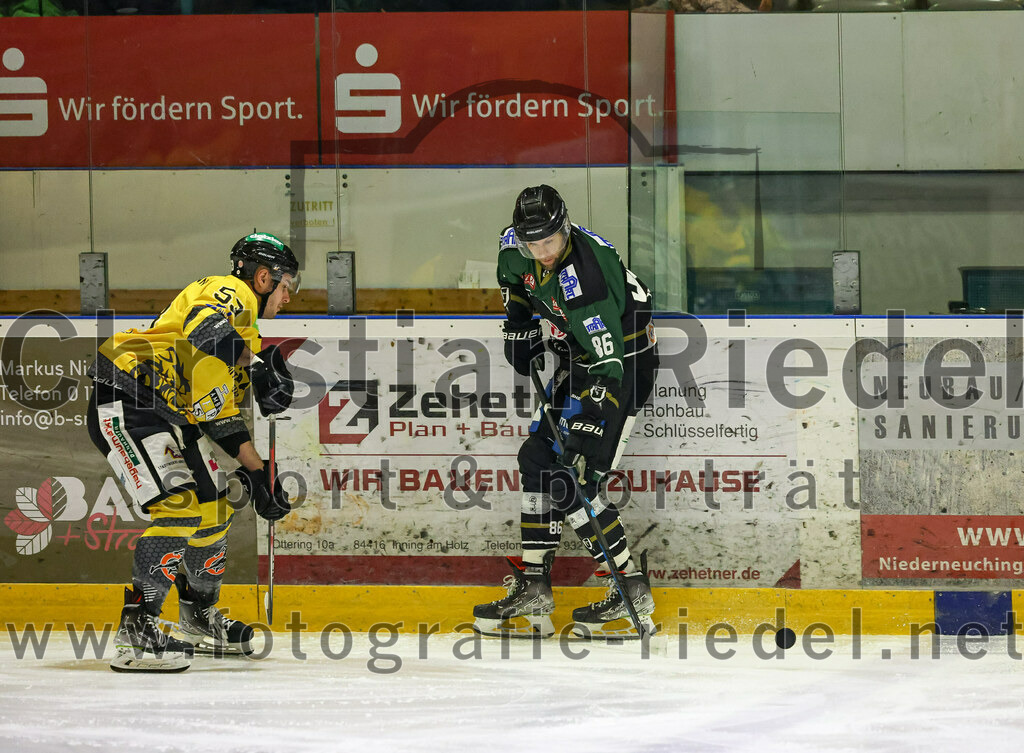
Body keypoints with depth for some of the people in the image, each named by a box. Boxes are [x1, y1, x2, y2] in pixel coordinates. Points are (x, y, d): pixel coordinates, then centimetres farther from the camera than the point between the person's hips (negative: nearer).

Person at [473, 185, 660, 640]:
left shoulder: (585, 277, -34)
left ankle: (632, 591, -8)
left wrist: (586, 431, -39)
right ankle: (533, 587, 13)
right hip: (577, 359, 9)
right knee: (538, 459, 7)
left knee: (570, 481, -14)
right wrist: (520, 325, 8)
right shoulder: (519, 246, -9)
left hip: (624, 360, -9)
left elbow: (609, 367, -35)